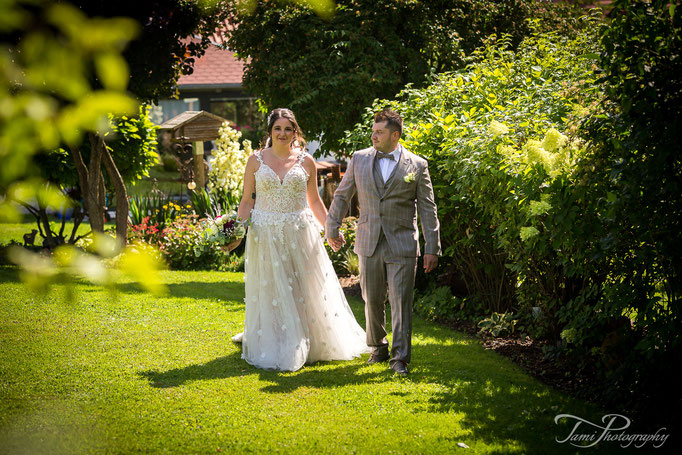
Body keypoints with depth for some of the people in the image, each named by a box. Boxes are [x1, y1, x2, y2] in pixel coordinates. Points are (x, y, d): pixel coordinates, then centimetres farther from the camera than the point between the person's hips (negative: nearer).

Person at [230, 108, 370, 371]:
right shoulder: (256, 160, 3)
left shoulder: (306, 162, 4)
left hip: (300, 234, 1)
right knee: (270, 291, 3)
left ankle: (304, 346, 18)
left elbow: (314, 200, 12)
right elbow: (247, 200, 6)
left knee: (305, 290, 4)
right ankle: (272, 348, 14)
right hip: (266, 234, 0)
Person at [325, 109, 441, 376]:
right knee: (372, 301, 11)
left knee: (401, 302, -5)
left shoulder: (417, 165, -1)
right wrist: (332, 228, 17)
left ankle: (400, 357, 0)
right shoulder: (359, 159, 6)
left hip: (402, 245, -3)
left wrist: (432, 248, -3)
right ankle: (379, 348, 29)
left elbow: (428, 210, 0)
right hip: (369, 244, 3)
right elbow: (342, 195, 17)